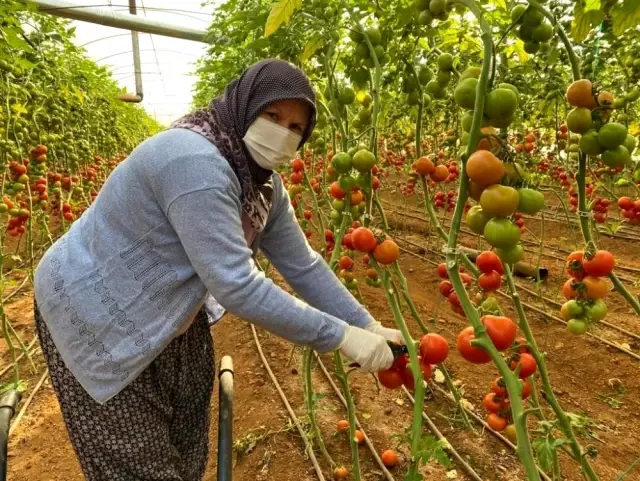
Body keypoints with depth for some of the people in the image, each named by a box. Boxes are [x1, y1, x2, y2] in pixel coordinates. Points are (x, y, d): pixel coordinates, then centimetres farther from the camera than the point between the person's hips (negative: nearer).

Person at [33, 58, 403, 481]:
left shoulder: (264, 183, -4)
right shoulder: (195, 162, -34)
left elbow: (303, 264, 0)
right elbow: (237, 285, -36)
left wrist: (368, 326, -2)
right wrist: (341, 336, -29)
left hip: (172, 317, 8)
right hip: (96, 318, -8)